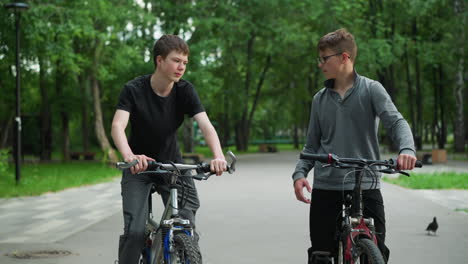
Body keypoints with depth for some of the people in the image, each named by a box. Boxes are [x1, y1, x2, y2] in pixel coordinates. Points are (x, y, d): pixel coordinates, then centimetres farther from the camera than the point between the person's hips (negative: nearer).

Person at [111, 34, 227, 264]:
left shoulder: (185, 90, -12)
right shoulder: (134, 90, -18)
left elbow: (205, 125, -24)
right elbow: (117, 126, -32)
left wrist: (218, 156, -44)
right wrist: (129, 156, -53)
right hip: (139, 166, -2)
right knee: (135, 231, -16)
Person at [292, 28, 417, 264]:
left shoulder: (371, 90, 1)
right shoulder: (320, 99, 12)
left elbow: (396, 122, -11)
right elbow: (312, 145, 15)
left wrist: (407, 149, -32)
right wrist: (300, 173, -3)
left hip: (365, 185, -3)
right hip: (325, 188, 3)